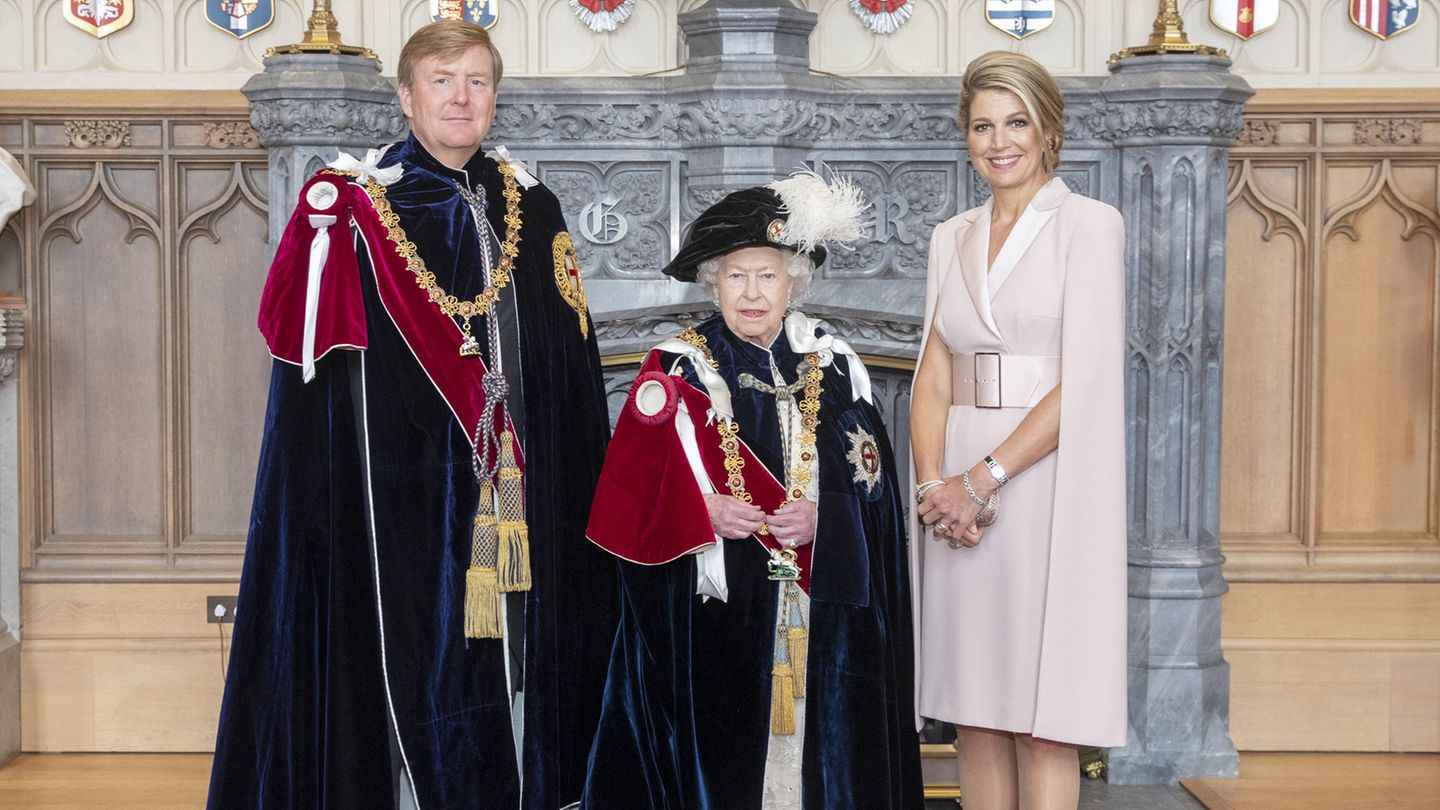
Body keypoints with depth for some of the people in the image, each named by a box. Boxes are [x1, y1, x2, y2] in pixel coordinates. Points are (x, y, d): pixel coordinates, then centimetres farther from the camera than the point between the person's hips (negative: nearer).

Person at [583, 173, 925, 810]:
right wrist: (703, 513, -19)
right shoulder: (677, 371, 1)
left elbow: (873, 486, 4)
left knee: (822, 746, 3)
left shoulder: (834, 370, 7)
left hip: (822, 614, 2)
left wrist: (822, 519, -14)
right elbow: (632, 492, -3)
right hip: (711, 611, -2)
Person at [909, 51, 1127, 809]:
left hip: (1045, 484, -5)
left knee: (1042, 720, -3)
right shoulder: (952, 239, 14)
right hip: (963, 493, 5)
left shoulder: (1090, 226, -2)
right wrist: (933, 484, -8)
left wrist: (985, 478, -15)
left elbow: (1084, 381, -11)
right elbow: (934, 377, 9)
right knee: (974, 712, 7)